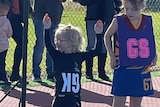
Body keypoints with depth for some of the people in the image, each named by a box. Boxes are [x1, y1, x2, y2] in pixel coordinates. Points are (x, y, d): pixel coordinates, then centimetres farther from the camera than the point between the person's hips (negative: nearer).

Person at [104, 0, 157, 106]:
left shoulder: (148, 21, -2)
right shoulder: (119, 21, -11)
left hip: (142, 70, 3)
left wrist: (154, 54, 1)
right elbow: (107, 36, 5)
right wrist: (112, 56, -2)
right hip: (123, 69, -3)